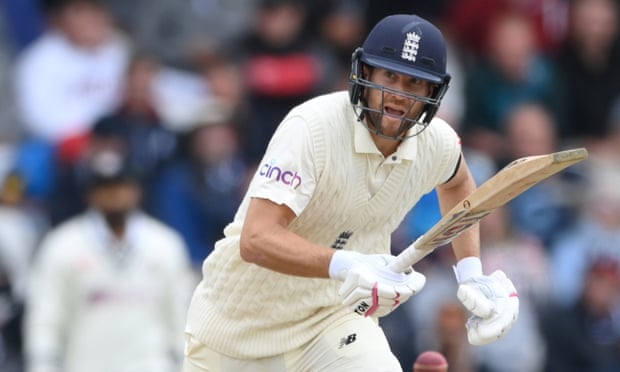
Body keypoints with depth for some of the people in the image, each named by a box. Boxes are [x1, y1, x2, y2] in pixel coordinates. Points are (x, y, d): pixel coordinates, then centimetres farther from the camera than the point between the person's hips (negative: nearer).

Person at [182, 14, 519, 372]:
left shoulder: (438, 143, -9)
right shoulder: (311, 127, -27)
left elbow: (457, 183, 18)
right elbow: (256, 240, -36)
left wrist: (471, 272, 8)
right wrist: (346, 266, -51)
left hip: (336, 313, 3)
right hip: (239, 316, -3)